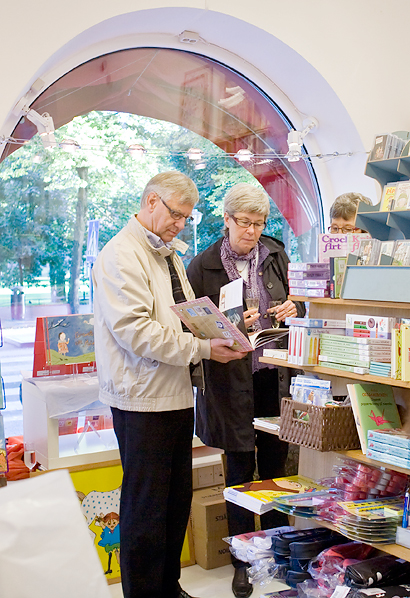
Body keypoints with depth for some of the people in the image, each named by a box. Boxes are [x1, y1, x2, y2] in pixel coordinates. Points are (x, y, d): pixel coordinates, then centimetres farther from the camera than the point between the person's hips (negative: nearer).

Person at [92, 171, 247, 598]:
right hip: (143, 399, -9)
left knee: (177, 499, 17)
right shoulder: (121, 255, -13)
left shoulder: (169, 253, 17)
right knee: (146, 506, 2)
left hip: (177, 393, 9)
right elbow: (134, 329, -23)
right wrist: (202, 349, -22)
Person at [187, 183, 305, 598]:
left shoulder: (276, 255, 5)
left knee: (276, 465, 13)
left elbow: (298, 302, 15)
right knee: (240, 471, 8)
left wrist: (294, 309, -8)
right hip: (232, 382, -3)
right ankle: (242, 562, 25)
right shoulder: (202, 266, -4)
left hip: (276, 377, 3)